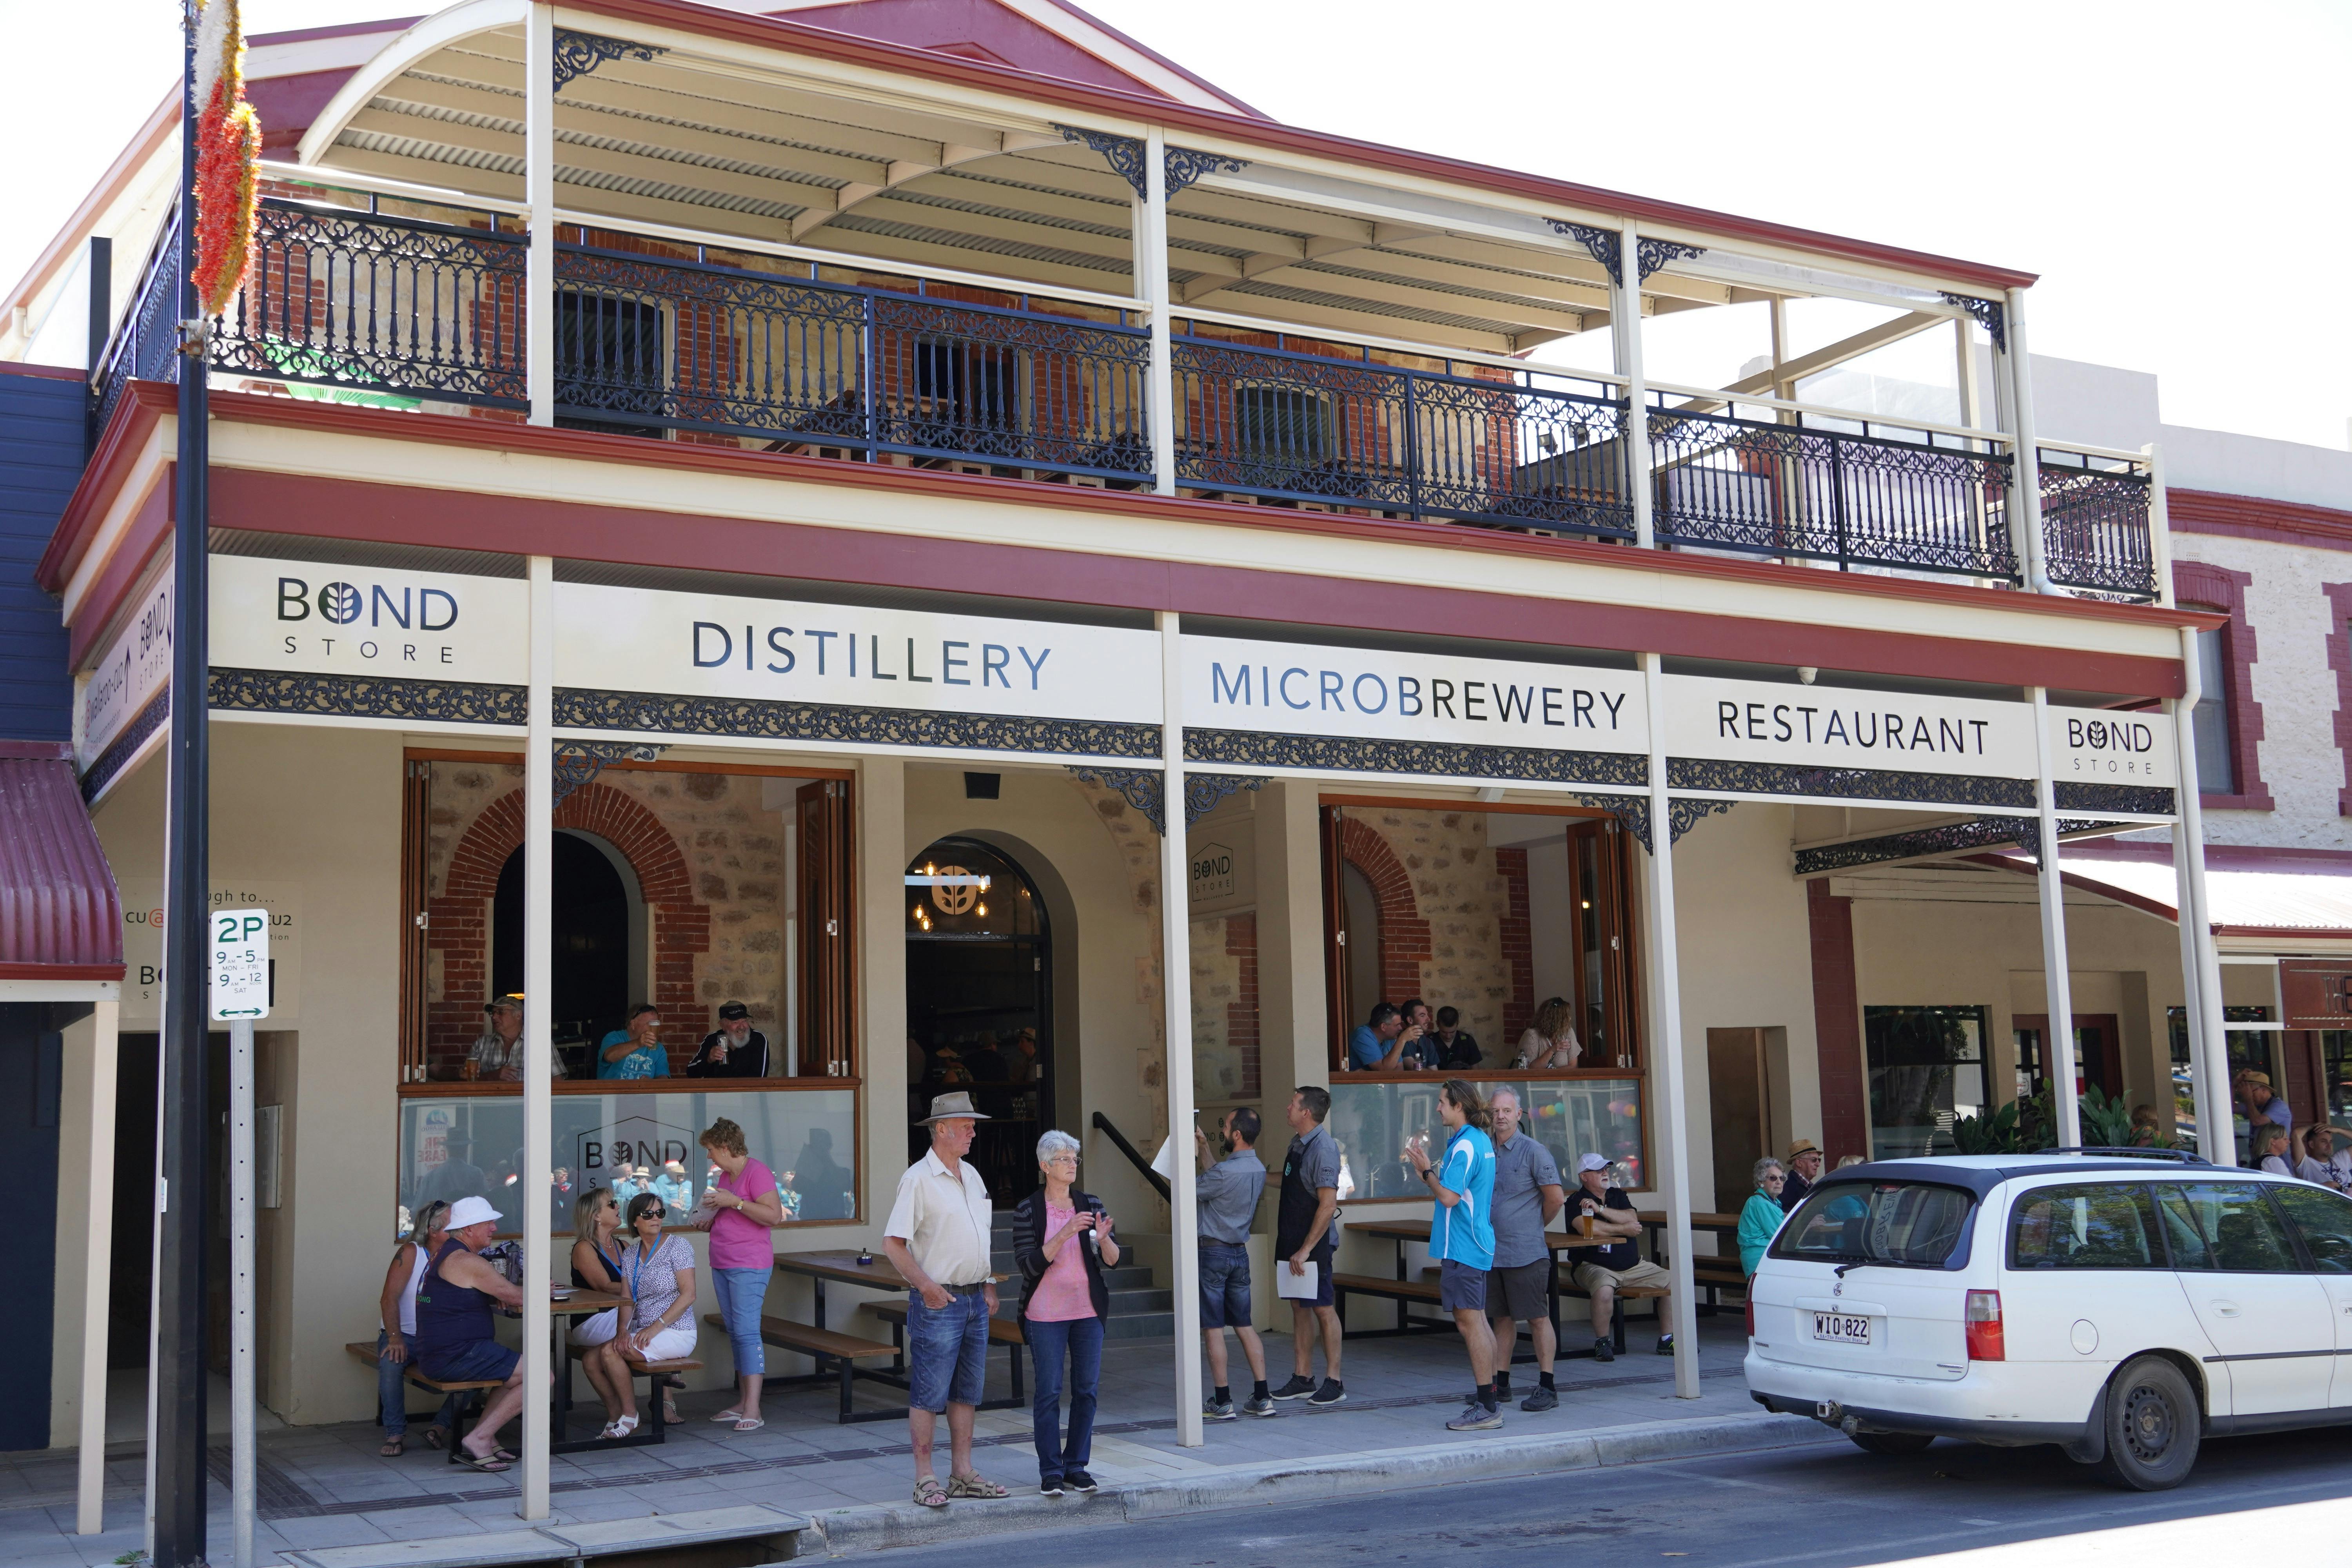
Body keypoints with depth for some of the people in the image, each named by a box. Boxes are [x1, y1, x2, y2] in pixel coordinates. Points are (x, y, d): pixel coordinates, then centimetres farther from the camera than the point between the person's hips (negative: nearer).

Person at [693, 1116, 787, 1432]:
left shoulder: (757, 1173, -11)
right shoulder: (725, 1175, 16)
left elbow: (774, 1216, -20)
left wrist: (733, 1202, -22)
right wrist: (710, 1223, 11)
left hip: (748, 1266, -9)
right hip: (722, 1264, 9)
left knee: (746, 1332, -12)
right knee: (734, 1332, 10)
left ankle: (753, 1410, -13)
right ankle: (742, 1403, 16)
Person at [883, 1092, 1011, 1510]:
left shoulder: (971, 1176, 14)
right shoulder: (918, 1179, -10)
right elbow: (893, 1243, -14)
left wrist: (989, 1284, 15)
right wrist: (925, 1285, -20)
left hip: (975, 1301, 8)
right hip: (938, 1302, -8)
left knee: (967, 1392, 11)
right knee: (929, 1394, -3)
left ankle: (963, 1474, 18)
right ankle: (925, 1480, 3)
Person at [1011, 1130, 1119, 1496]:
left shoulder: (1090, 1205, 5)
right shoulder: (1028, 1211, -4)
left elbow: (1112, 1261, 2)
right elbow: (1029, 1263, -14)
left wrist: (1103, 1238, -19)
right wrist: (1065, 1234, -23)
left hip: (1088, 1311, 3)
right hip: (1046, 1314, -3)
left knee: (1087, 1389, 4)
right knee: (1049, 1392, -2)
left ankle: (1077, 1466, 14)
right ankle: (1051, 1471, 5)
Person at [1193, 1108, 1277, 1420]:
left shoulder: (1227, 1171, -21)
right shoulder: (1257, 1168, 6)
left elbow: (1189, 1192, -10)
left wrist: (1191, 1156, -1)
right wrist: (1203, 1148, 23)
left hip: (1214, 1253, -8)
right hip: (1240, 1253, 8)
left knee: (1213, 1329, -1)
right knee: (1246, 1326, 12)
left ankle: (1222, 1403, 0)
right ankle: (1262, 1398, 10)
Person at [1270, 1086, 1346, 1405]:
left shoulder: (1323, 1148, -17)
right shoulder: (1298, 1144, 10)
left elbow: (1328, 1204, -21)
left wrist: (1306, 1250, -21)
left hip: (1314, 1244, -9)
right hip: (1292, 1241, 9)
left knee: (1323, 1309, -1)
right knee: (1299, 1308, 12)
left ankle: (1334, 1383, 6)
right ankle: (1302, 1379, 19)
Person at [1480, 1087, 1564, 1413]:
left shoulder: (1533, 1151, -8)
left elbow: (1555, 1198, -5)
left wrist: (1535, 1226, 7)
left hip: (1526, 1253, -6)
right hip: (1492, 1251, 6)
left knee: (1538, 1319, -1)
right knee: (1502, 1318, 13)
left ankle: (1547, 1388, 3)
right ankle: (1500, 1384, 19)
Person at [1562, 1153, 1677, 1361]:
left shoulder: (1618, 1195, 15)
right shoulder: (1576, 1202, -4)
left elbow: (1633, 1220, -3)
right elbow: (1588, 1228, -23)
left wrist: (1600, 1209, -14)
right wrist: (1625, 1229, -9)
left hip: (1634, 1266, 6)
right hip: (1595, 1267, -6)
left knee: (1673, 1281, -5)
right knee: (1604, 1289, -38)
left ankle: (1666, 1340, 5)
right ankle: (1602, 1342, -17)